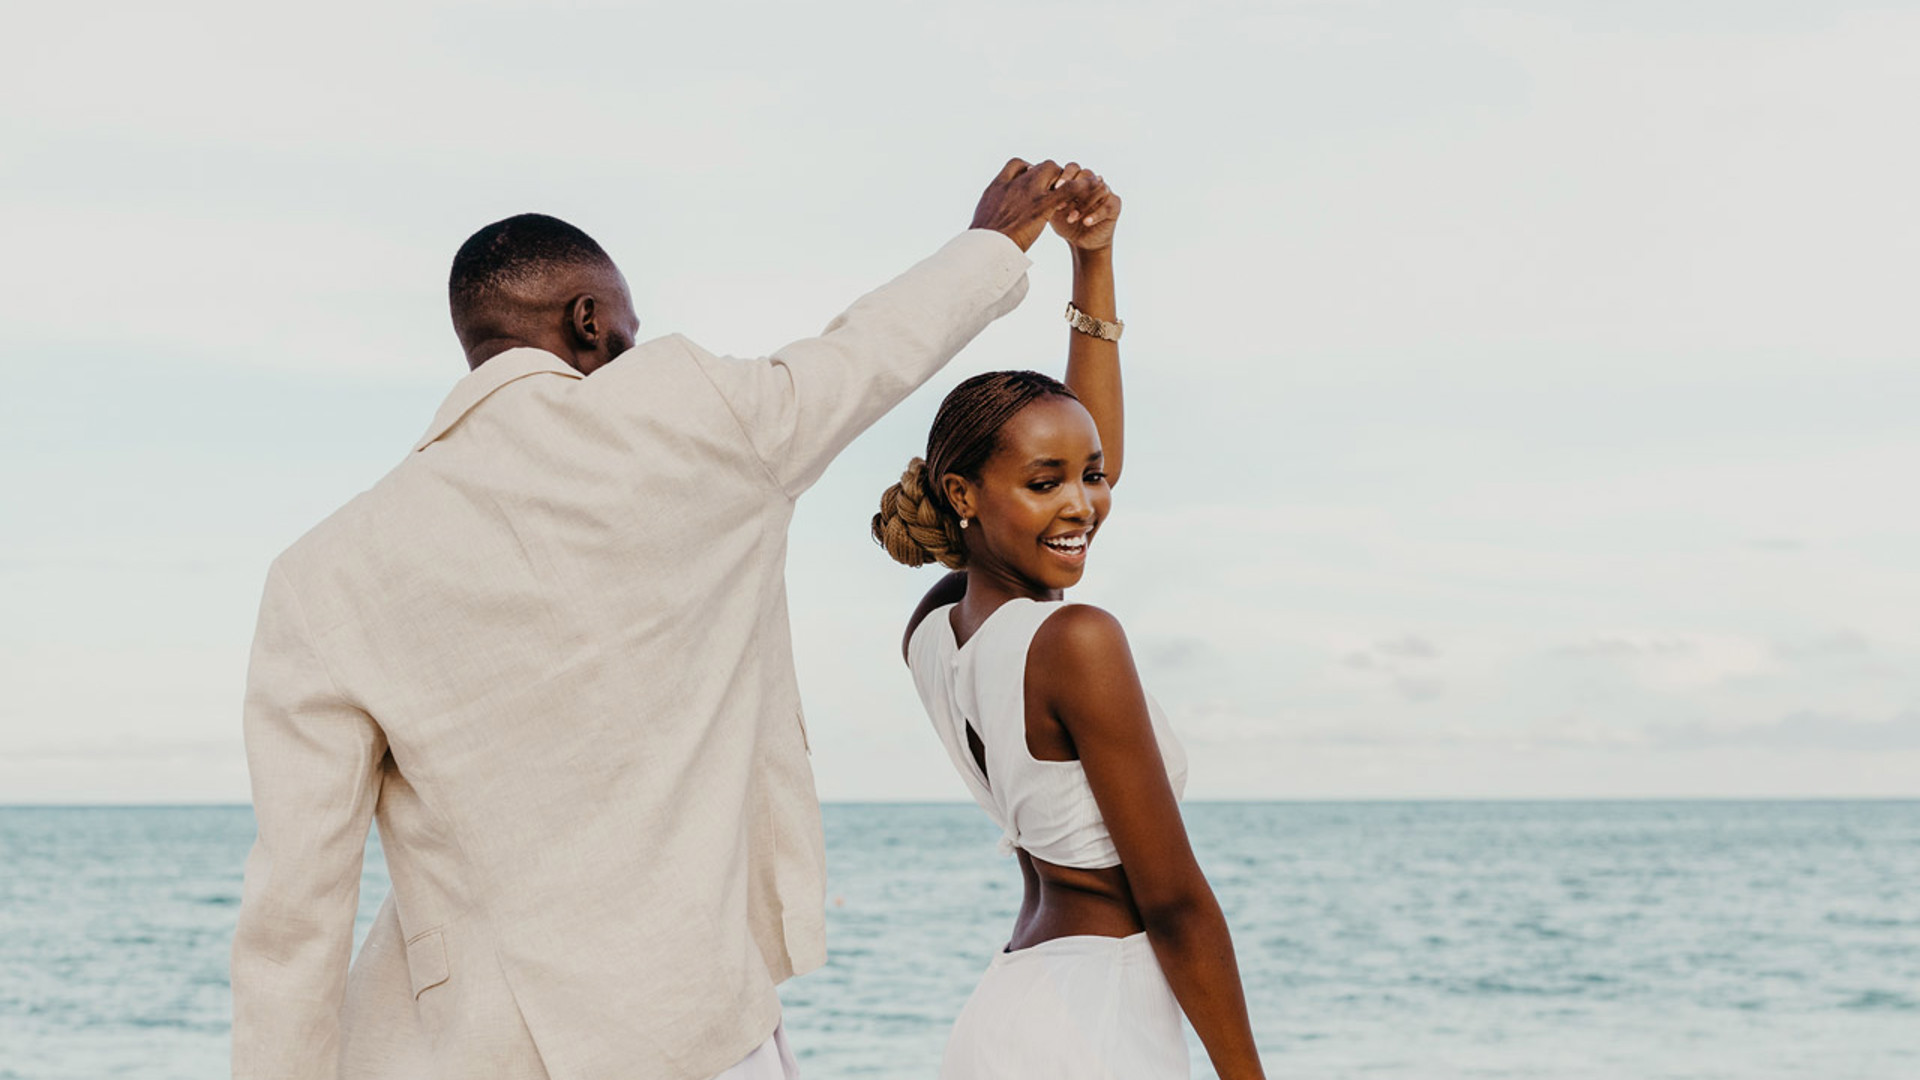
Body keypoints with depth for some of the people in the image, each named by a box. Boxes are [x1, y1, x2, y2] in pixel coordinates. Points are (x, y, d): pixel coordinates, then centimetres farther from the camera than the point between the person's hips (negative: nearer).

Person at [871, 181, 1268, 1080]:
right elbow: (1173, 902, -15)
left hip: (1015, 993, 9)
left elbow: (1089, 461, 17)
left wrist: (1093, 265, 14)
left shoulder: (932, 632, 5)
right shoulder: (1077, 643, -19)